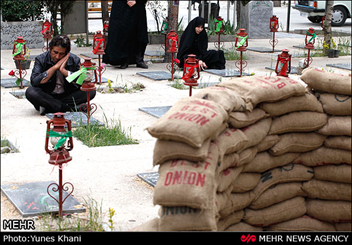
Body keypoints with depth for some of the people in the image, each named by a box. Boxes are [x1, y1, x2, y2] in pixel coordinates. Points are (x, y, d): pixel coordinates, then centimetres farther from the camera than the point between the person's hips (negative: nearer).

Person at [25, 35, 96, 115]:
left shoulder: (74, 60, -5)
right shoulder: (41, 59, -9)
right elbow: (34, 82, -22)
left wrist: (64, 71, -22)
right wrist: (54, 67, -23)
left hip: (68, 95, 2)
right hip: (47, 96, -1)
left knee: (91, 91, -22)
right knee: (30, 92, -32)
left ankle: (47, 107, -25)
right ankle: (73, 107, -31)